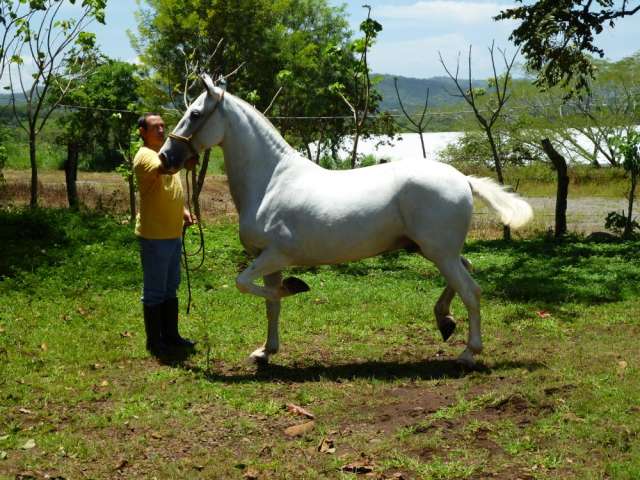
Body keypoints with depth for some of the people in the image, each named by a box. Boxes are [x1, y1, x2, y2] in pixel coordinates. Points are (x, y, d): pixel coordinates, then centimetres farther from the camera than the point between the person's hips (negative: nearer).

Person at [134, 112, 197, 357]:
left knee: (171, 288, 16)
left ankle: (171, 336, 26)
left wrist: (184, 210, 9)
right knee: (154, 291, 1)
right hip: (154, 235, -9)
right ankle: (154, 342, 10)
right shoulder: (145, 156, -13)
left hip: (173, 233, 9)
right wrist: (183, 162, -58)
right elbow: (162, 169, -38)